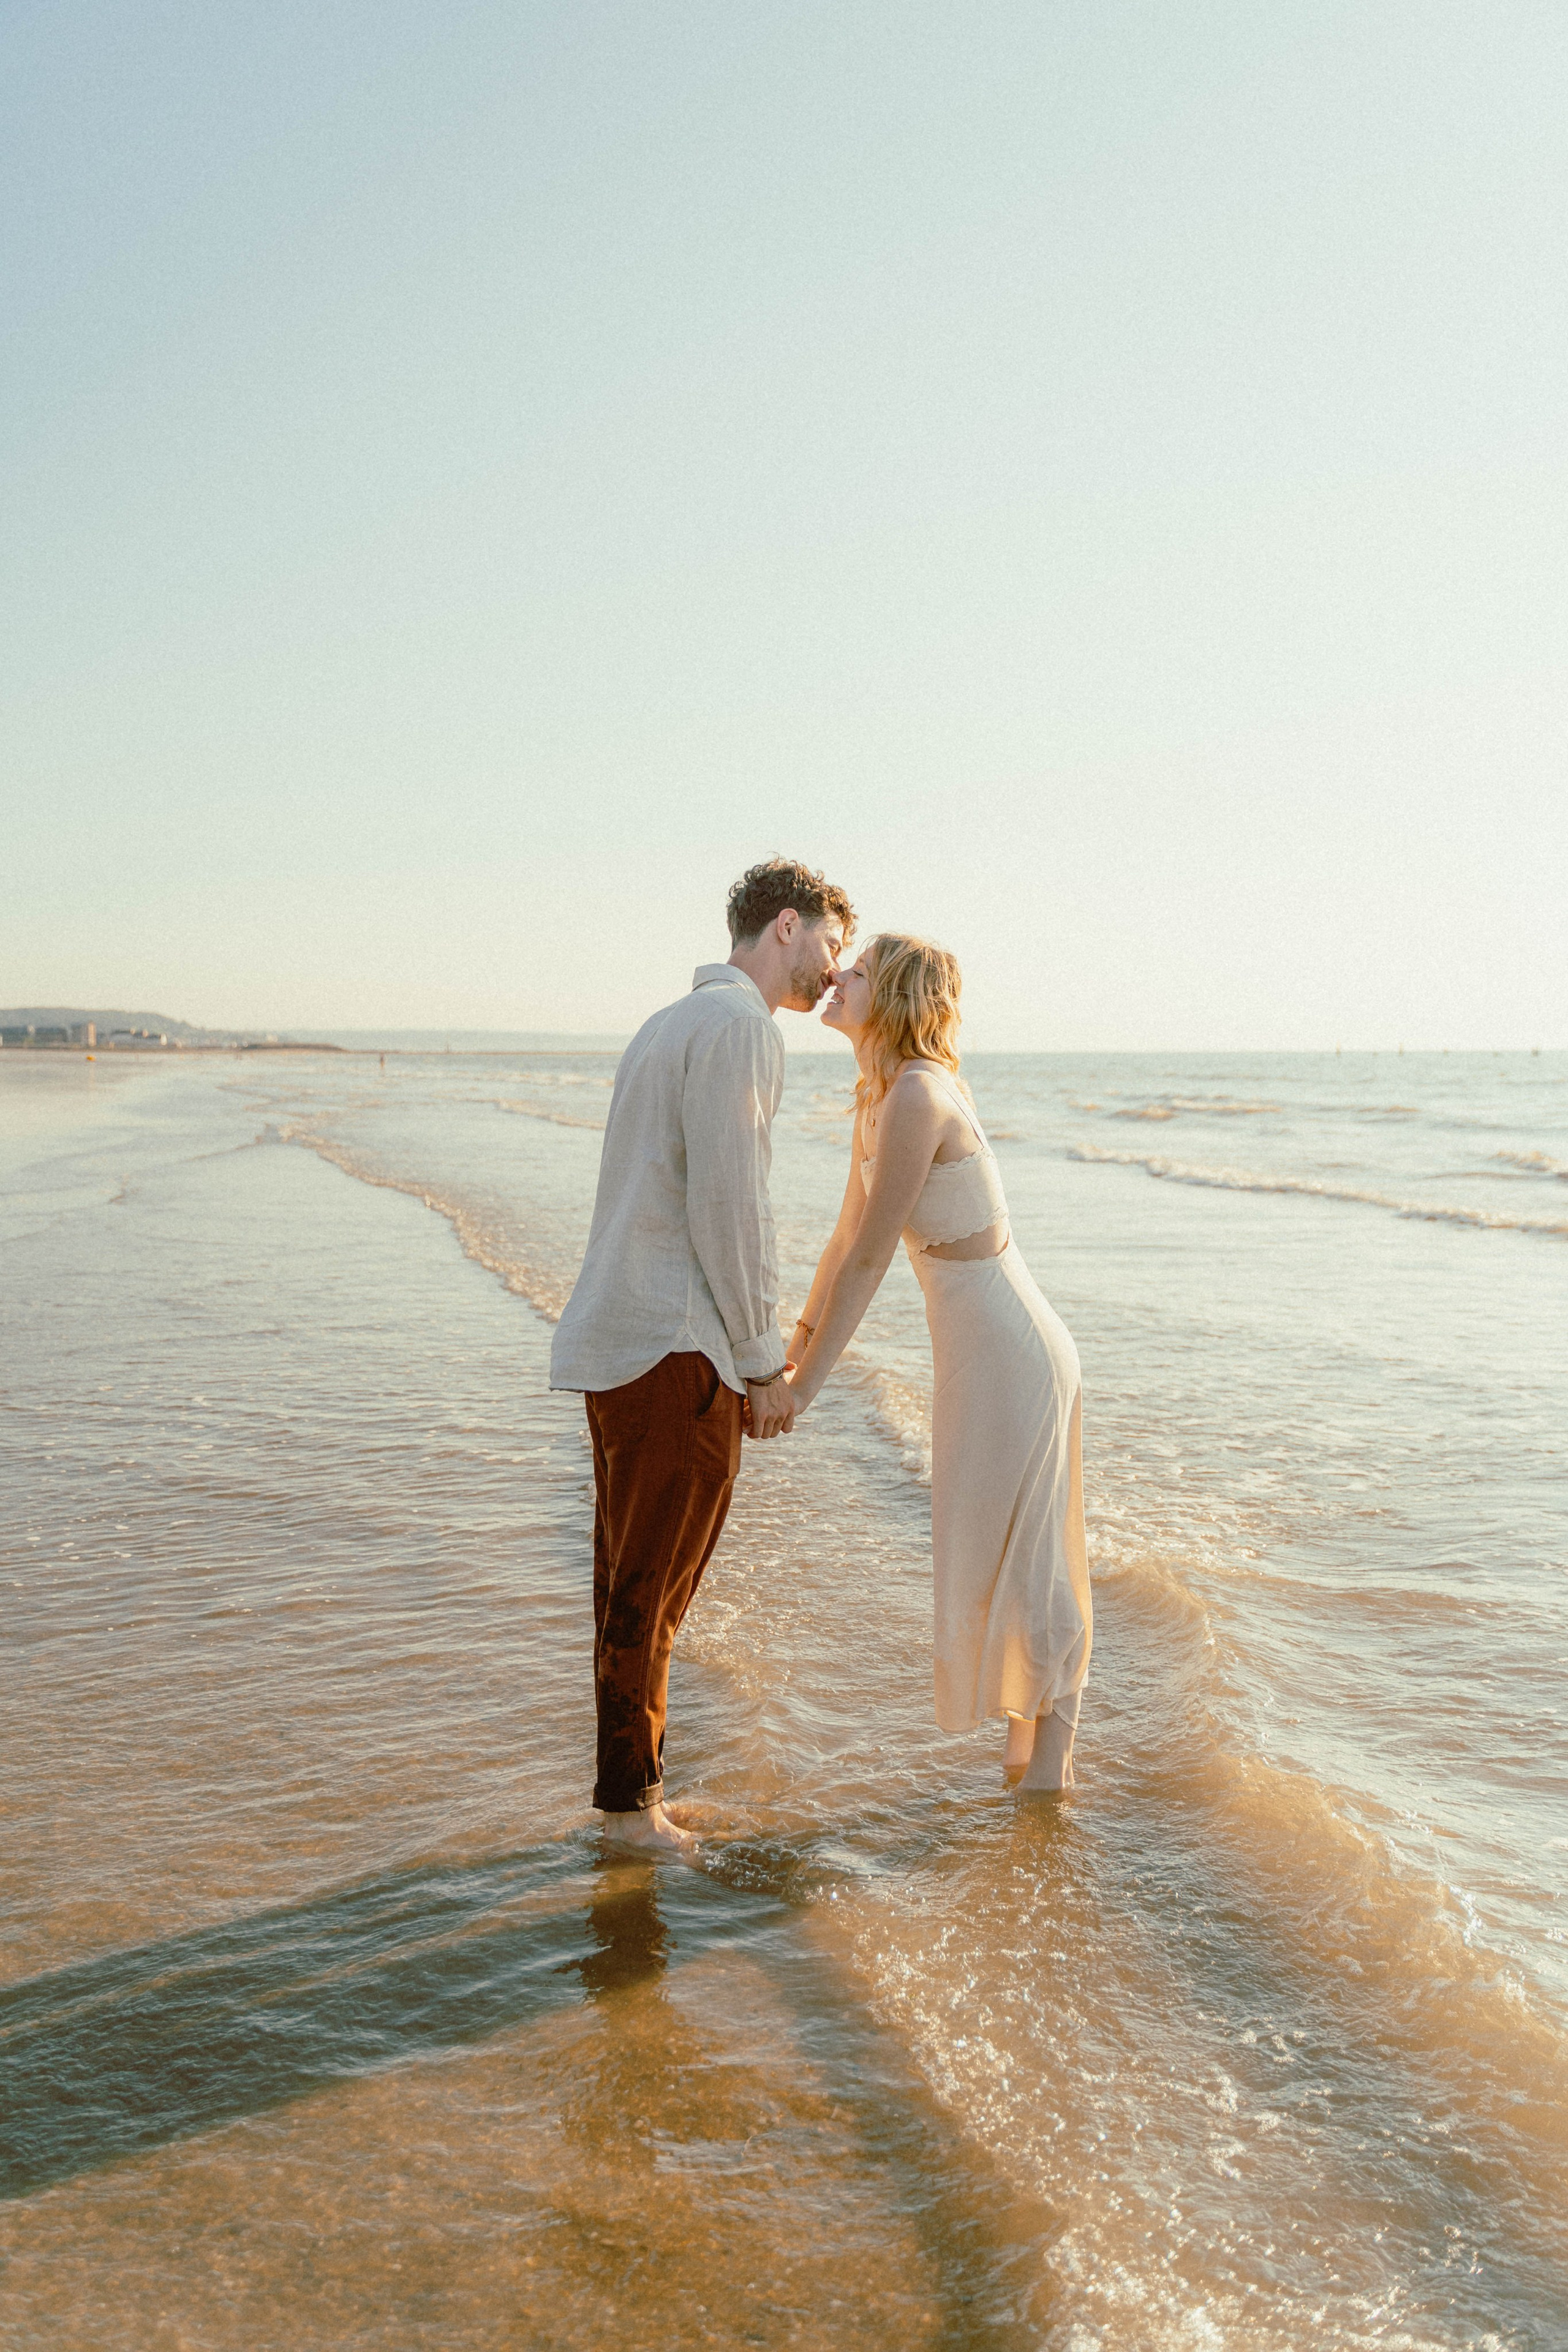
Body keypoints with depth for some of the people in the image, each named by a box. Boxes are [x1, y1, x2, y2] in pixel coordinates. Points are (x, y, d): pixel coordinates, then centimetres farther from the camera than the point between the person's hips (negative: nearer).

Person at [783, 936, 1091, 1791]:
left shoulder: (918, 1096, -20)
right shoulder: (880, 1097, 9)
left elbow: (868, 1260, -20)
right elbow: (847, 1234, 17)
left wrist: (802, 1387, -16)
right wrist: (795, 1344, 24)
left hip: (1006, 1352, -10)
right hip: (980, 1345, 10)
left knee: (1019, 1571, 3)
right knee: (1001, 1566, 18)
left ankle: (1045, 1782, 18)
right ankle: (1033, 1761, 32)